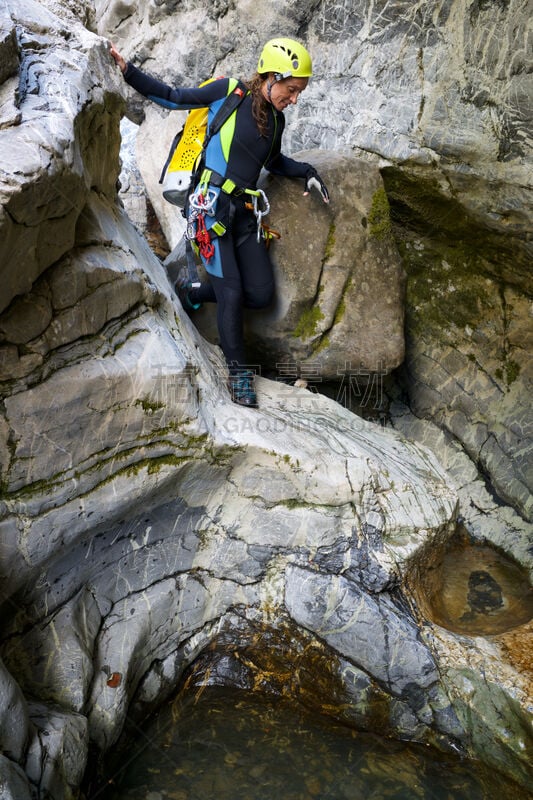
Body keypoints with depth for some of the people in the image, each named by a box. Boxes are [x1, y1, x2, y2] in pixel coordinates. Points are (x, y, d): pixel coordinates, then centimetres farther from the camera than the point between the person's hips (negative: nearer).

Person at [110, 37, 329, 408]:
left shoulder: (276, 120, 13)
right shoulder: (228, 92, -4)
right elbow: (173, 98, 2)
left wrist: (306, 171, 15)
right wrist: (129, 71, -6)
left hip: (244, 212, 6)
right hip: (211, 206, -6)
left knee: (261, 295, -2)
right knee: (232, 293, -11)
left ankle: (195, 293, 21)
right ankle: (238, 371, 4)